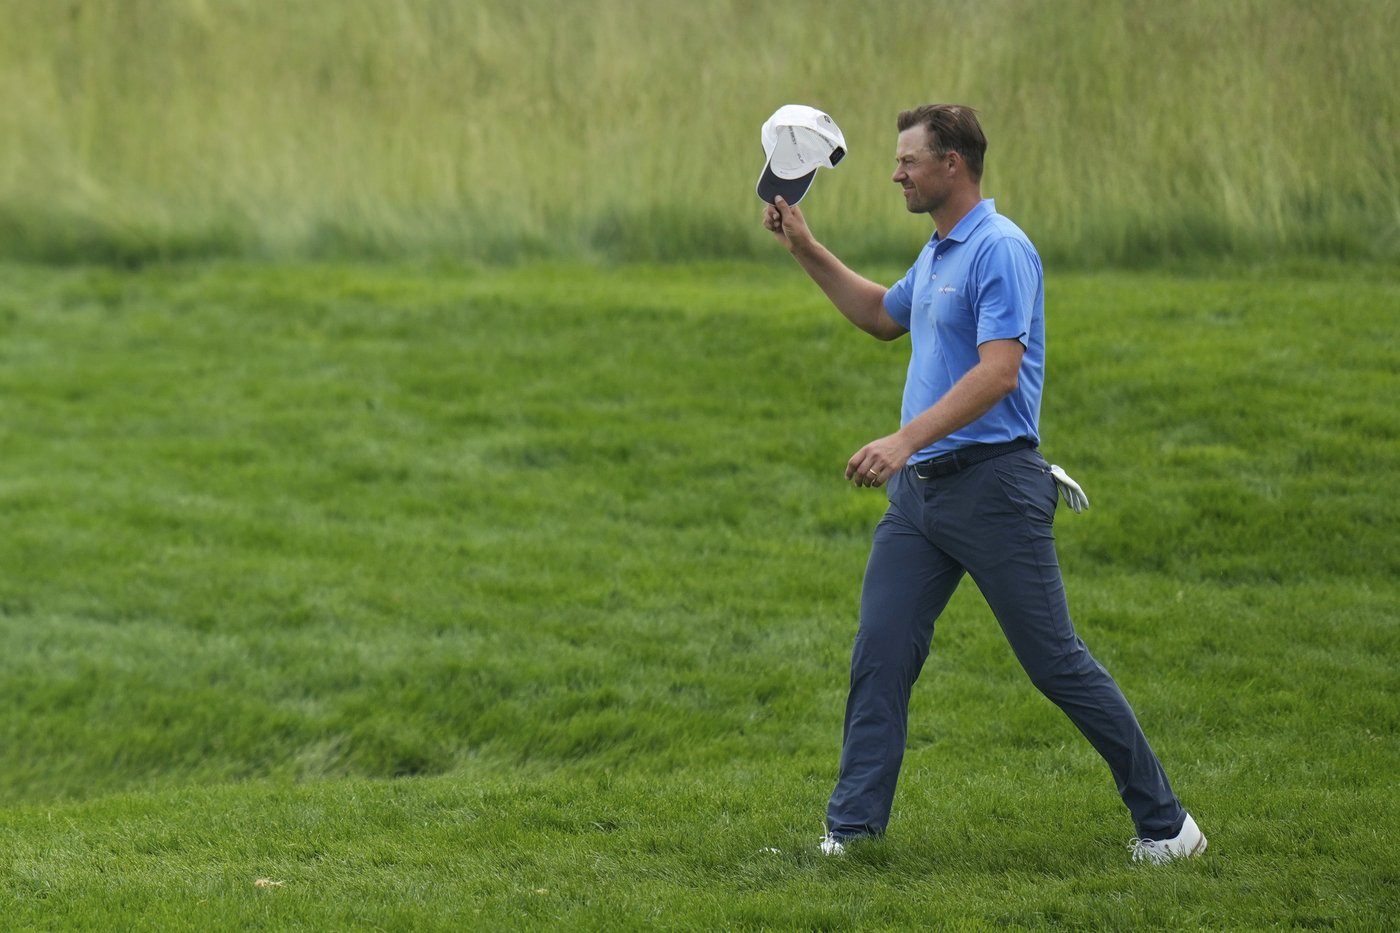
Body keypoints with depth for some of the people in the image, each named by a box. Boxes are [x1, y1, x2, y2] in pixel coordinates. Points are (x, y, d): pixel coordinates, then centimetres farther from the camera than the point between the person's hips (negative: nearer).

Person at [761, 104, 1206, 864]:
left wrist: (907, 439, -30)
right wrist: (805, 250, 29)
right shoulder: (936, 253, 16)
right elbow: (883, 316, 36)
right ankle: (851, 826, 4)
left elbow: (998, 372, -24)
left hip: (991, 486, -9)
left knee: (1057, 662, -4)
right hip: (919, 488, 9)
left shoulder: (1001, 251, -14)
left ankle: (1163, 820, 5)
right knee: (879, 656, 1)